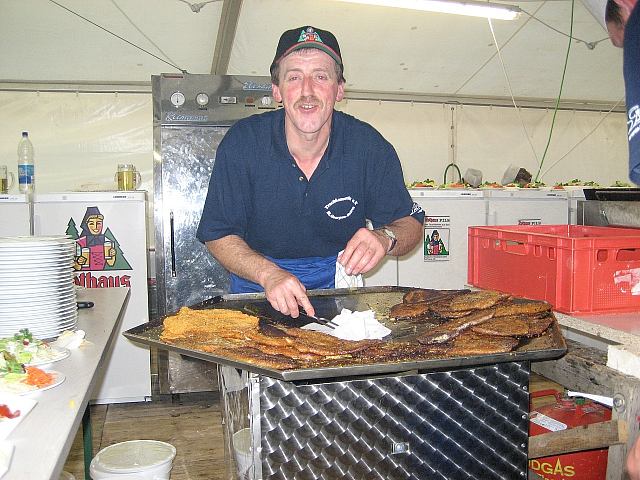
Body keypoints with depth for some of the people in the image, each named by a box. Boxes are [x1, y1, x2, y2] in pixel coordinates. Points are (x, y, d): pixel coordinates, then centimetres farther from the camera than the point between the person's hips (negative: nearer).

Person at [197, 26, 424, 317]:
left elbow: (410, 222, -4)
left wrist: (385, 238, -28)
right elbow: (218, 235, -11)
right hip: (258, 283, 0)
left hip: (337, 280, 1)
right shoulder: (241, 143, -15)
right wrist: (268, 274, -29)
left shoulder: (369, 146, -13)